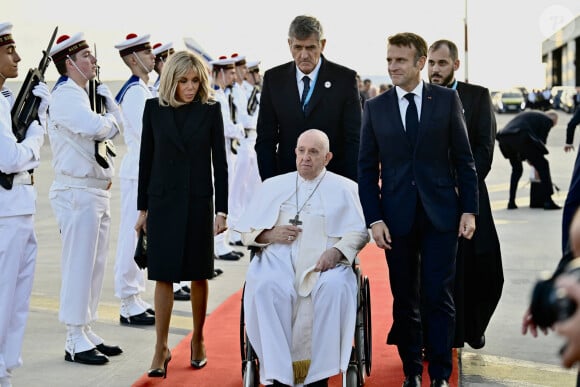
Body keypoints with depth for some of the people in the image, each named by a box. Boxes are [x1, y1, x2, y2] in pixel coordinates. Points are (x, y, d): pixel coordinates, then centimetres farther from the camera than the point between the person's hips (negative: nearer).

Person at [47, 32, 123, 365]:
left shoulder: (86, 93, 17)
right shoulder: (65, 96, -13)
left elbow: (117, 124, 16)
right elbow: (93, 127, -28)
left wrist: (103, 91, 5)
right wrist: (109, 120, -7)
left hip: (98, 191, 10)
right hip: (77, 191, -10)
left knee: (95, 266, 13)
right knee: (79, 266, -5)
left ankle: (87, 333, 22)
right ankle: (75, 342, 2)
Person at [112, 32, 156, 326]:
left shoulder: (141, 88, 15)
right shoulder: (135, 90, -15)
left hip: (146, 169, 10)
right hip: (138, 170, -10)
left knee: (138, 235, 14)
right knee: (133, 236, -4)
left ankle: (135, 299, 22)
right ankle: (129, 306, 2)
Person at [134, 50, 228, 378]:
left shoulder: (210, 110, -1)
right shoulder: (154, 108, 2)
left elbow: (220, 161, -1)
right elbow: (146, 159, 6)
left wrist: (222, 210, -5)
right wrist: (143, 207, 4)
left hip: (198, 201, 0)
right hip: (162, 201, 1)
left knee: (198, 275, 8)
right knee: (163, 275, 0)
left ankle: (198, 341, 23)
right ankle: (162, 348, 6)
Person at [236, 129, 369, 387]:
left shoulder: (345, 188, 18)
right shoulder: (273, 186, 24)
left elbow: (359, 232, 7)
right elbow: (246, 230, 21)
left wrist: (336, 251, -13)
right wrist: (269, 234, -2)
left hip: (324, 261, -1)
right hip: (278, 257, 1)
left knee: (335, 287, -36)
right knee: (267, 287, -34)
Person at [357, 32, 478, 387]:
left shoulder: (447, 99, 2)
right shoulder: (375, 107, 5)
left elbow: (464, 159, 3)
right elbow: (367, 168, 5)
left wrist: (469, 209, -2)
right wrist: (374, 218, -3)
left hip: (441, 213, -1)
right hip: (397, 216, 1)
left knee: (439, 296, -1)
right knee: (404, 300, 8)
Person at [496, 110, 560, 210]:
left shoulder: (528, 114, 36)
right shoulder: (547, 120, 13)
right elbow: (542, 140, 10)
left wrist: (527, 157, 34)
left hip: (504, 138, 8)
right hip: (520, 138, -8)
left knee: (516, 169, 27)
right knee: (543, 165, 5)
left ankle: (511, 202, 21)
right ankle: (548, 201, 2)